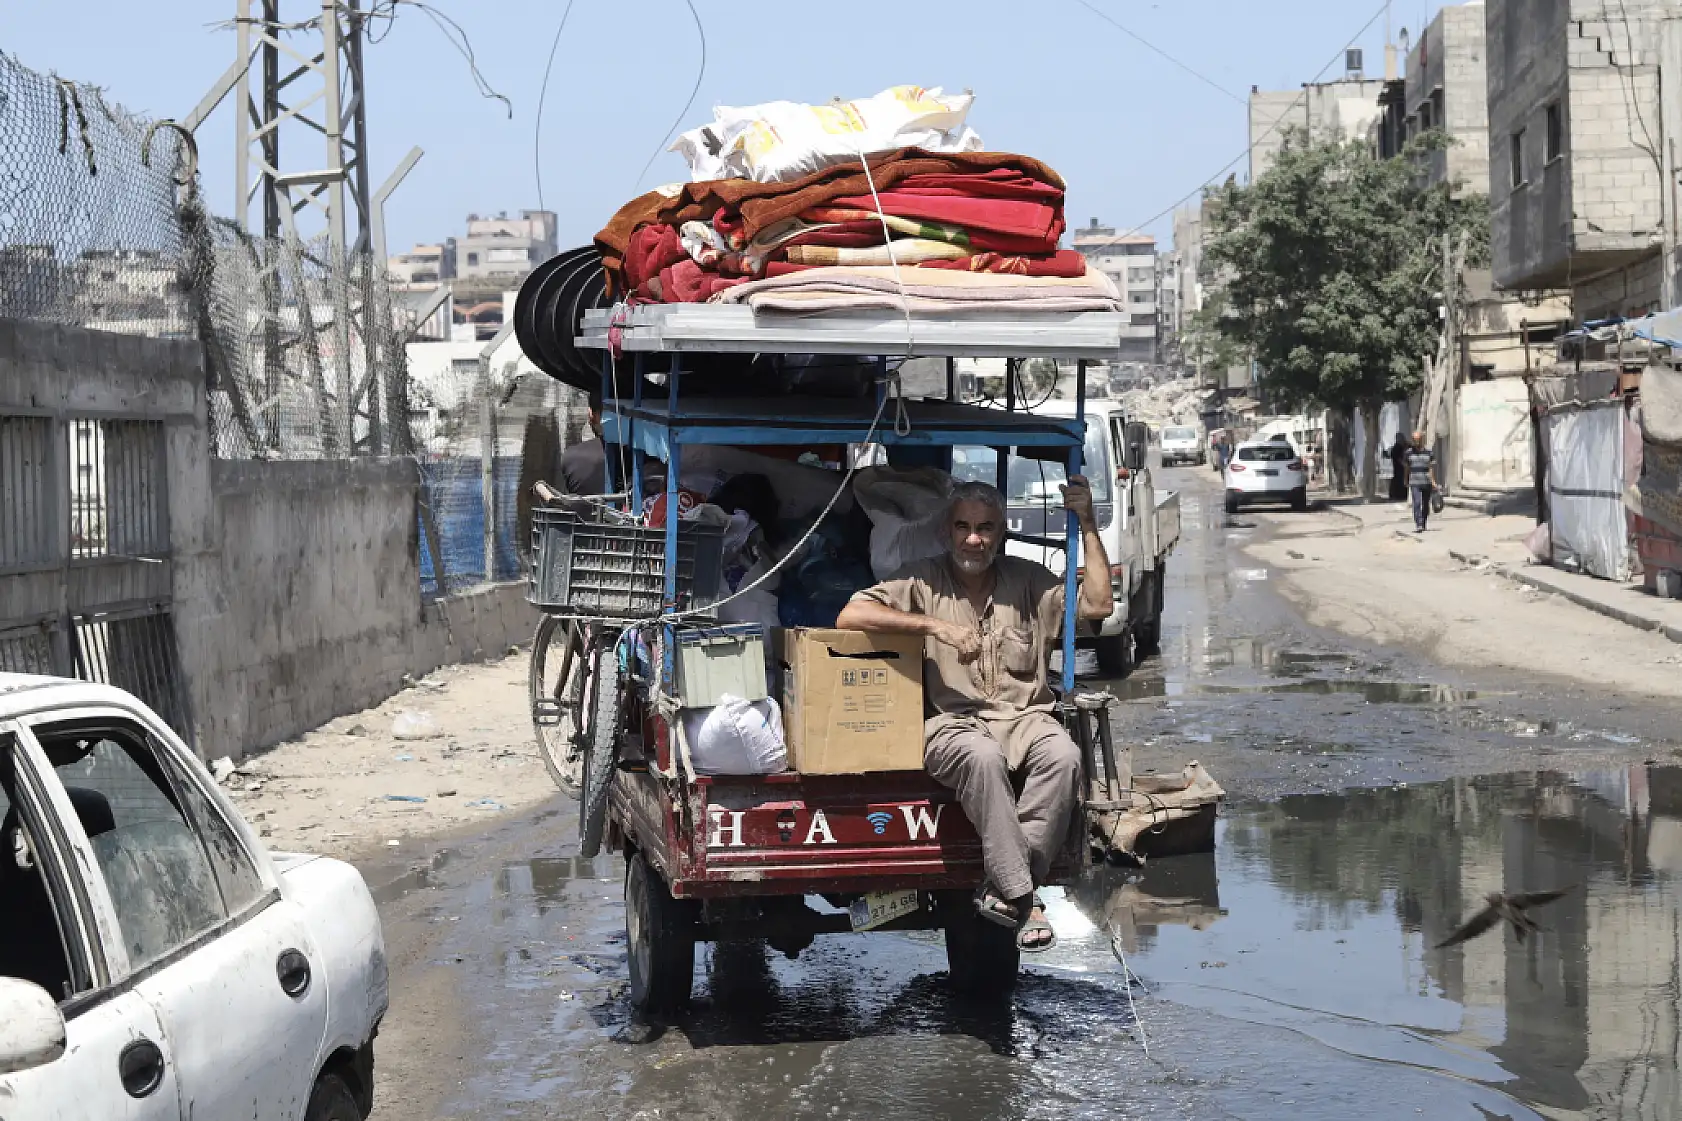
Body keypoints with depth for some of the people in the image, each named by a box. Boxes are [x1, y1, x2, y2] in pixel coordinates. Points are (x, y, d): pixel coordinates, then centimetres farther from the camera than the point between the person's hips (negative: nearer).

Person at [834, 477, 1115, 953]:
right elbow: (850, 617, -6)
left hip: (1023, 716, 3)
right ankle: (1022, 897, -33)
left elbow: (1097, 605, 9)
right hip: (952, 722, -3)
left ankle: (1003, 890, -26)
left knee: (1063, 756, -31)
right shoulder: (923, 580, 7)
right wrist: (935, 625, -12)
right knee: (983, 758, -38)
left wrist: (1087, 525, 6)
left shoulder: (1026, 580, 16)